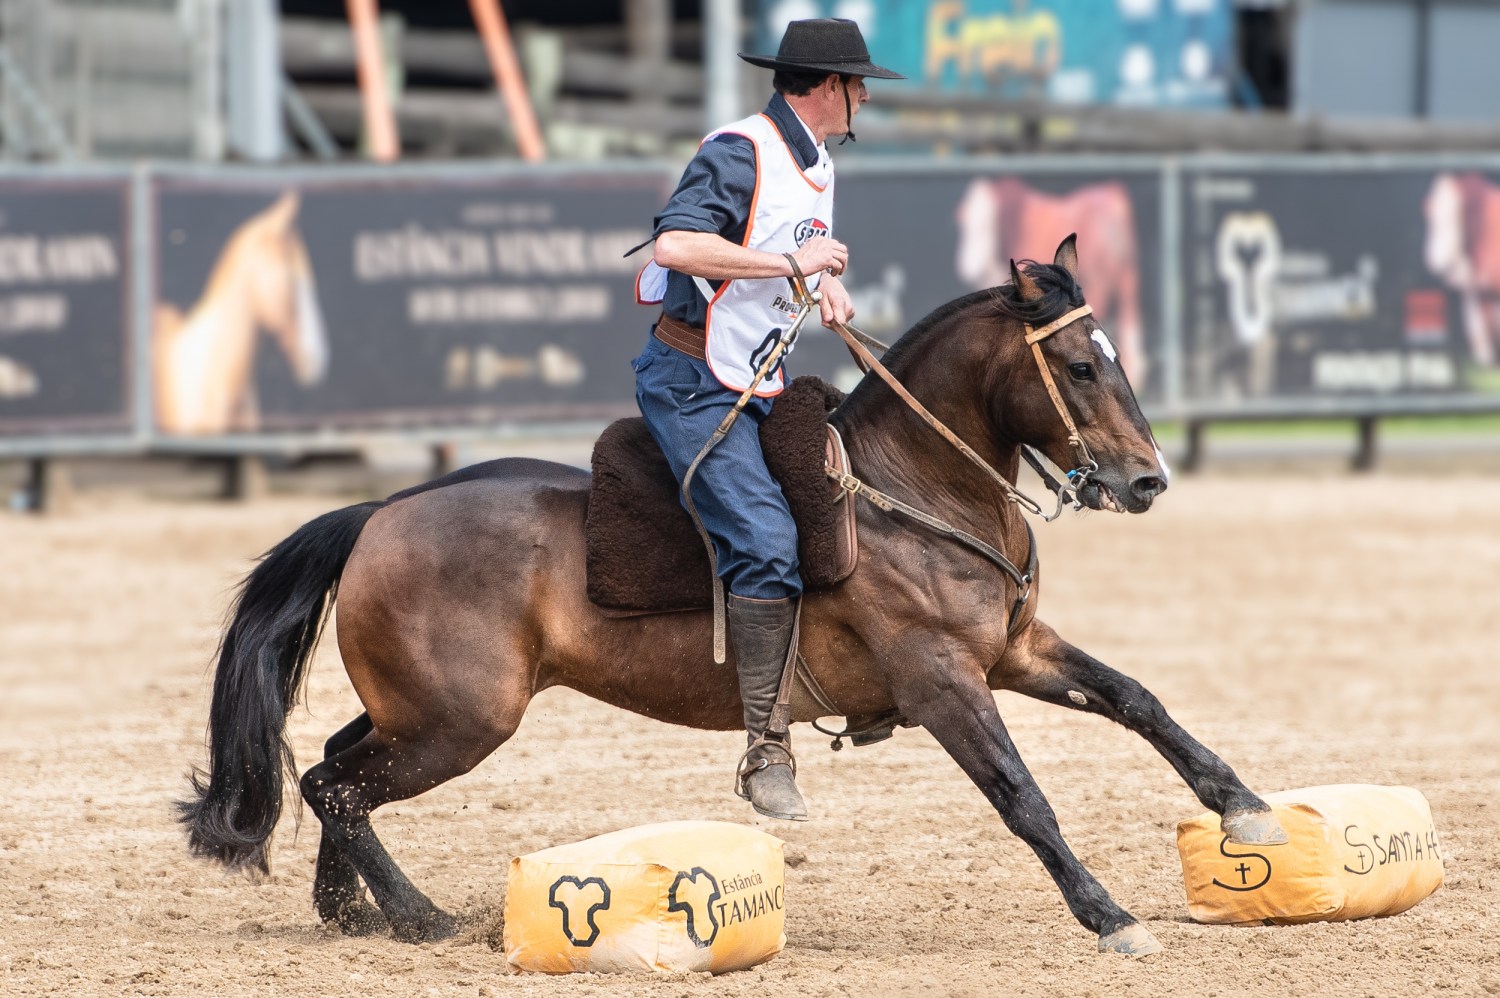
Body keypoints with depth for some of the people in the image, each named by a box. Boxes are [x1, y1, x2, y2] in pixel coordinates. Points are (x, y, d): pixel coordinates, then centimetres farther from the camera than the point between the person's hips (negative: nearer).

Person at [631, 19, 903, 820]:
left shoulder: (818, 168, 15)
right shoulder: (740, 153, -16)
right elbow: (674, 245, -30)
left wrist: (828, 284, 9)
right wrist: (790, 261, -25)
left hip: (758, 388, 10)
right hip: (690, 382, -10)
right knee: (767, 541, -22)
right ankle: (765, 751, -22)